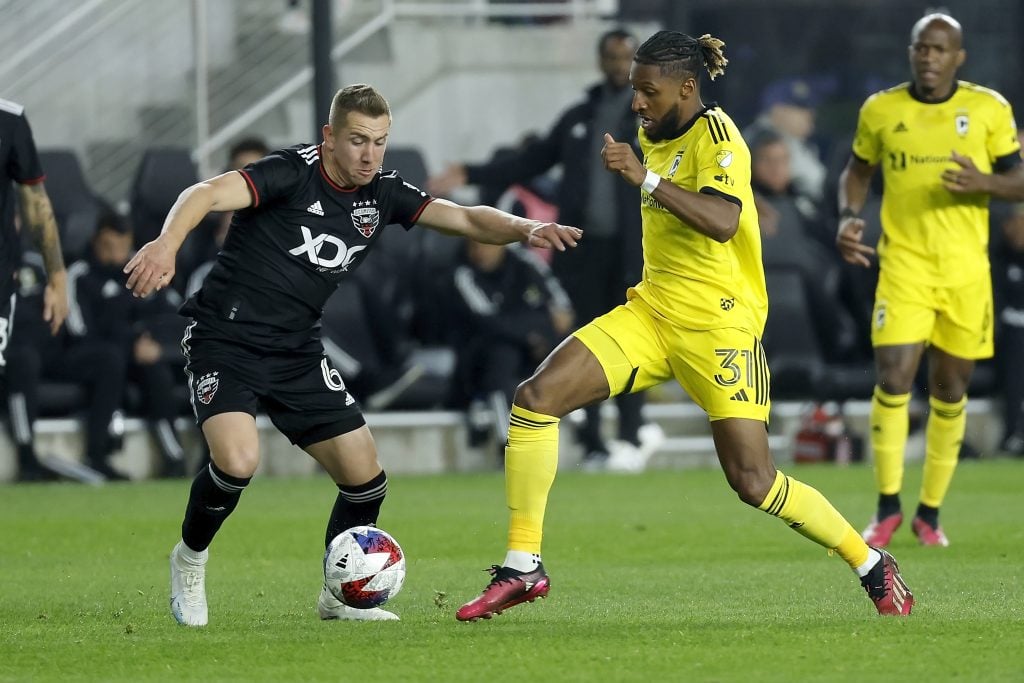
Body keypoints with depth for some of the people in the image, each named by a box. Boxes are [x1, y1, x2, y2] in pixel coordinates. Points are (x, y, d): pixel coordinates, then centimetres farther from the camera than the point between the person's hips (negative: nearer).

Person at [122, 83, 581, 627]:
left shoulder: (382, 194, 3)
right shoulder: (293, 173, -17)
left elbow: (466, 218, 4)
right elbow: (209, 194, -31)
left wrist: (526, 229, -17)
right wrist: (167, 243, -51)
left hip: (296, 352, 7)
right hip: (224, 338, -7)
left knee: (365, 479, 1)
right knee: (238, 460, -28)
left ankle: (339, 595, 25)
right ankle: (190, 557, 2)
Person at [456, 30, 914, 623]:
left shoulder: (715, 135, -14)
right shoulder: (656, 135, 11)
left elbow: (721, 221, -31)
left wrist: (645, 177, -32)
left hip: (719, 324, -8)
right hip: (651, 313, 8)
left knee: (754, 481, -11)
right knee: (537, 397, -11)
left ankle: (873, 567, 11)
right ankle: (523, 568, -6)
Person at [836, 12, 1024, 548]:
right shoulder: (880, 111, 2)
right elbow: (857, 170, 17)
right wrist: (848, 216, -2)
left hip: (966, 271, 1)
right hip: (903, 263, -1)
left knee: (949, 391, 7)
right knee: (893, 378, -14)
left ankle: (930, 513, 21)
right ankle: (887, 508, -2)